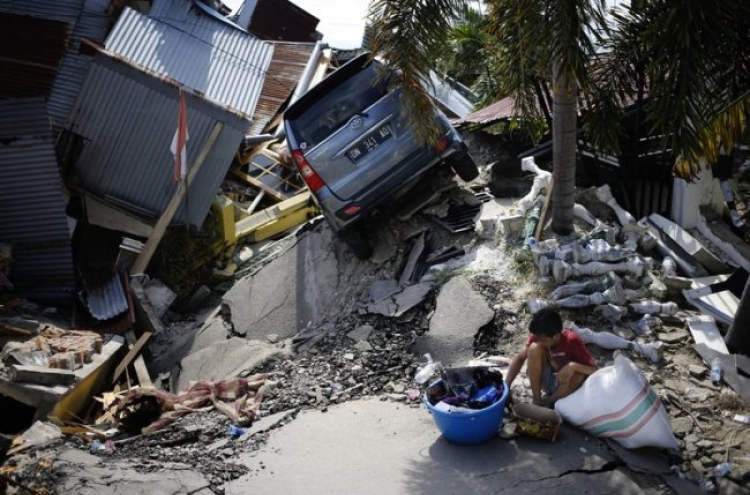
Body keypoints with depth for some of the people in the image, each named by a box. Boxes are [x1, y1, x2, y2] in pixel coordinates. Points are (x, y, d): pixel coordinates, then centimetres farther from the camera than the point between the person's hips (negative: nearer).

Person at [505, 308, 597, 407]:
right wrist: (506, 386, -24)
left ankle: (546, 402, -10)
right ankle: (536, 401, -16)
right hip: (546, 379, 2)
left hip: (565, 382, -2)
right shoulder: (539, 336, -18)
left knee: (579, 376, -37)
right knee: (534, 348, -25)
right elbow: (520, 358, -14)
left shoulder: (572, 341, -27)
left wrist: (573, 366, -46)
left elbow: (594, 369, -27)